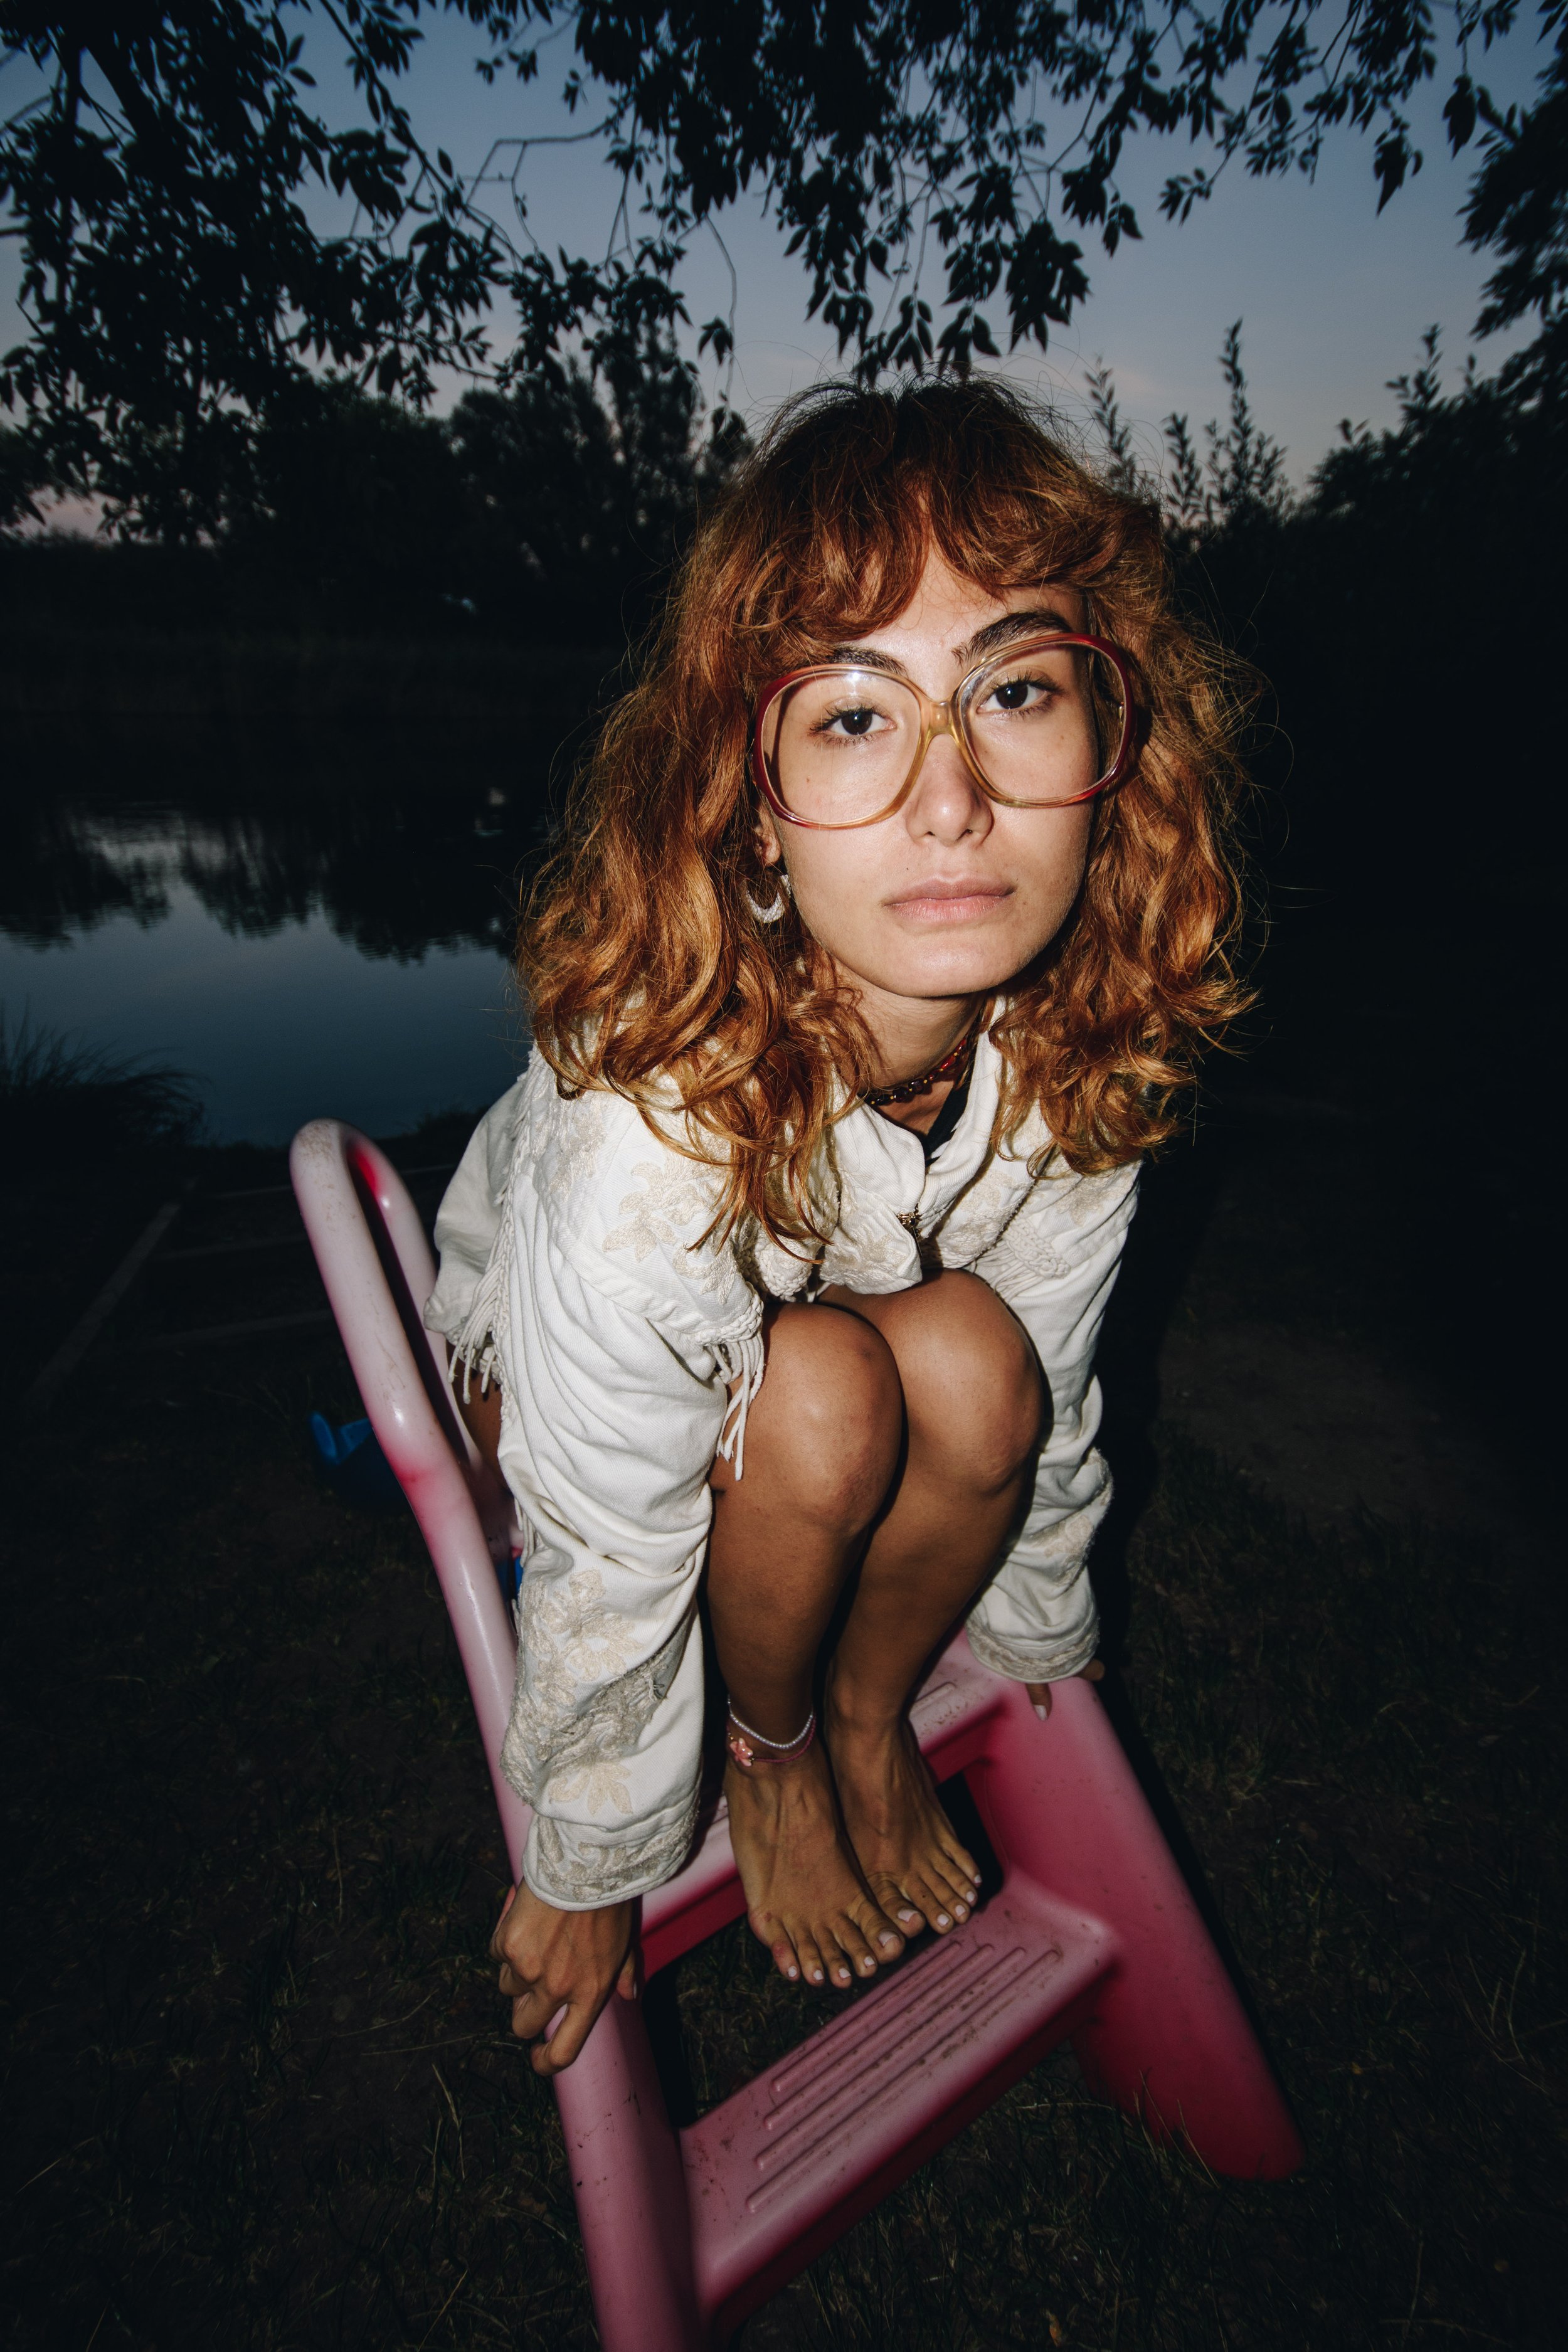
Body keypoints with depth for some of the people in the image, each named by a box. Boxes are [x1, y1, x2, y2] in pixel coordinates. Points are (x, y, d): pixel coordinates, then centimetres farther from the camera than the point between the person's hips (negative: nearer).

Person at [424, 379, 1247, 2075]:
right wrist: (583, 1877, -8)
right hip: (541, 1348, -3)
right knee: (825, 1397, -33)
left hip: (851, 1326, 4)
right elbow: (606, 1567, -27)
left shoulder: (1076, 1045, -26)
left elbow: (1046, 1405, -9)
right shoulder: (650, 1123, -41)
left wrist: (1042, 1659, 7)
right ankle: (772, 1749, 2)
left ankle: (871, 1719, 5)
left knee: (976, 1360, -28)